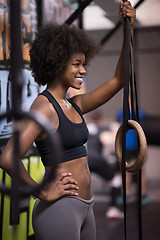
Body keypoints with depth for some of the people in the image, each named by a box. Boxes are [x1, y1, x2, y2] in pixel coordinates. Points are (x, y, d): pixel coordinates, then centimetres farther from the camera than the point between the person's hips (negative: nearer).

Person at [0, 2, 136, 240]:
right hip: (59, 209, -9)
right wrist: (43, 192, -16)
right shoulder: (44, 107, -16)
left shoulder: (75, 105, 9)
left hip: (83, 208, 9)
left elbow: (118, 80, 15)